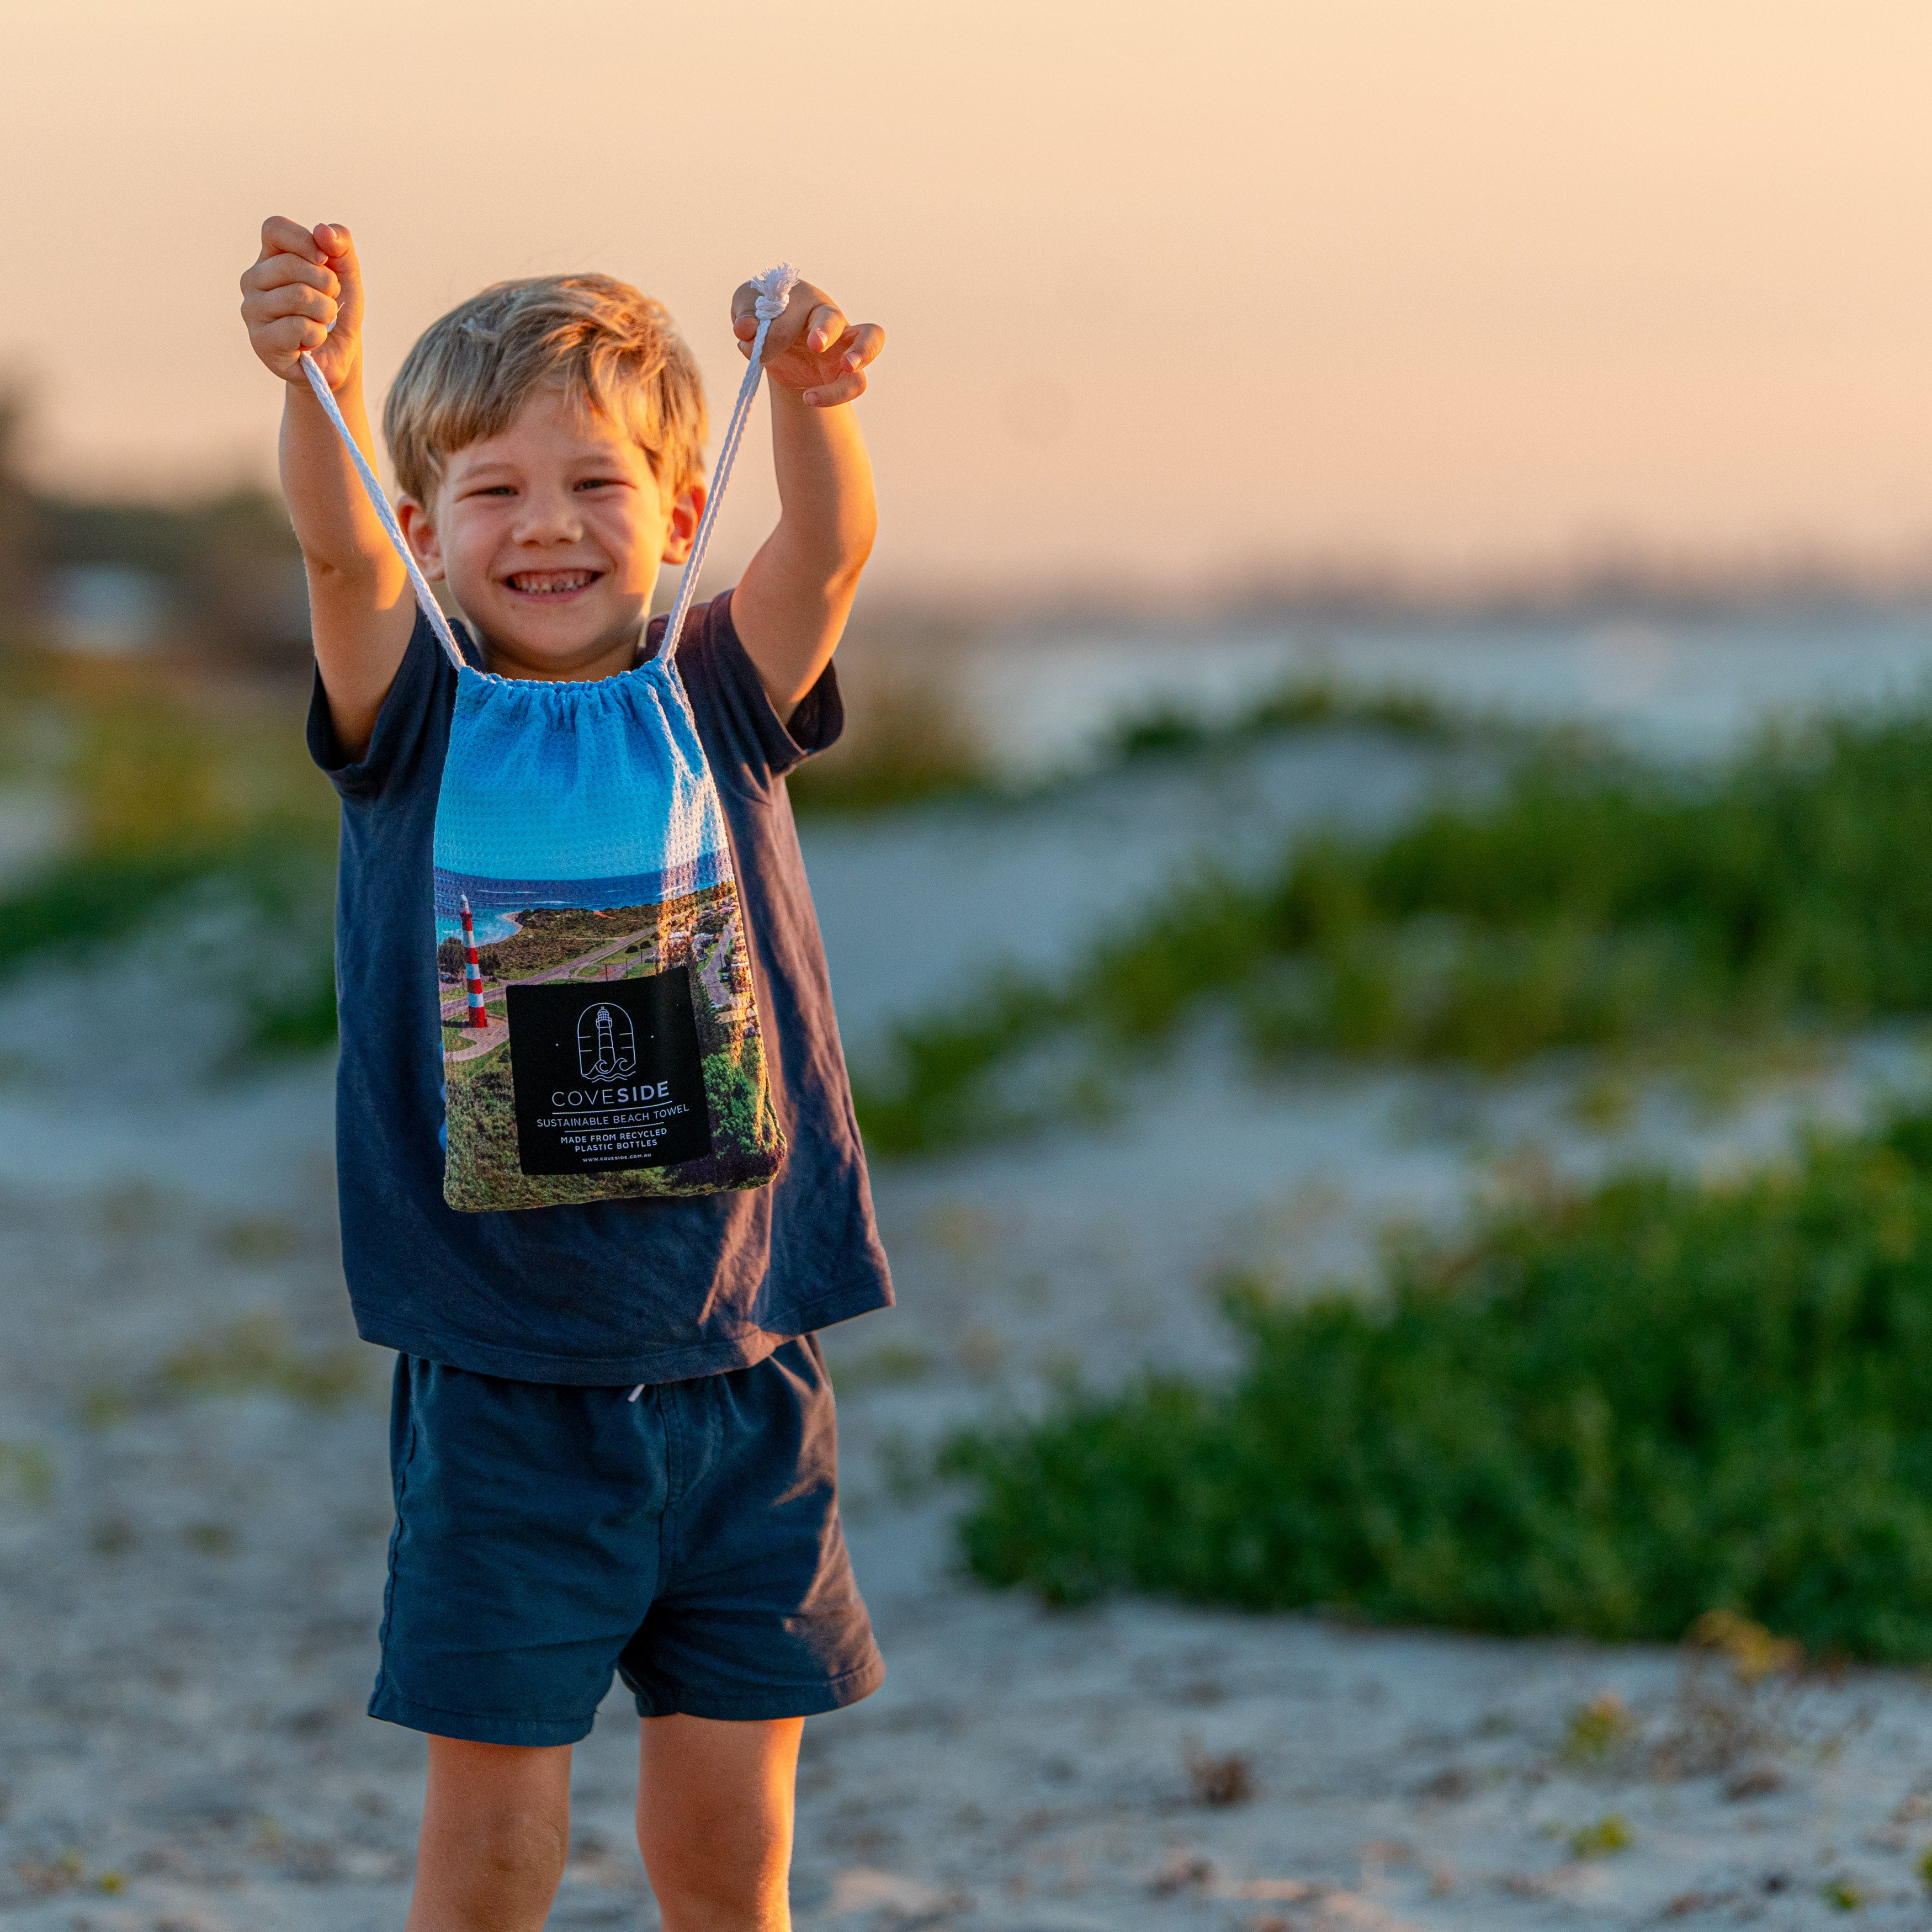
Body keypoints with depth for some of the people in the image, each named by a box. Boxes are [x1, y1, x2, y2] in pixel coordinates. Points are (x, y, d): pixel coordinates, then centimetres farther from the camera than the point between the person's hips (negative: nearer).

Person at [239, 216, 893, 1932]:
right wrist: (317, 375, -42)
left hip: (736, 1372, 2)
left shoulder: (724, 704, 2)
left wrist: (810, 397, -39)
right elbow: (339, 553, -21)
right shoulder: (417, 721, -2)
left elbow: (833, 549, -16)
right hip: (504, 1386, -2)